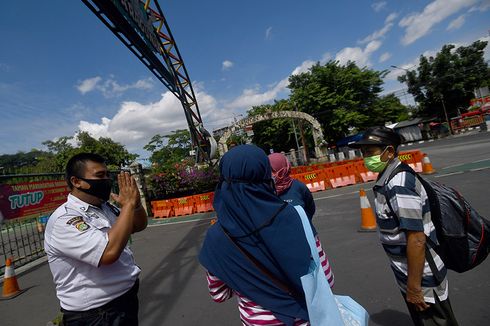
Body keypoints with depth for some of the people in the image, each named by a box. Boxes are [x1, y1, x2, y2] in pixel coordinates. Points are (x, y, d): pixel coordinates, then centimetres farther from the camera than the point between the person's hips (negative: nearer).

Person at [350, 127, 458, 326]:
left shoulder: (398, 186, -26)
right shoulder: (388, 181, 2)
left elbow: (416, 240, -27)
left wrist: (414, 286, -20)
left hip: (422, 278, -9)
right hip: (410, 275, 9)